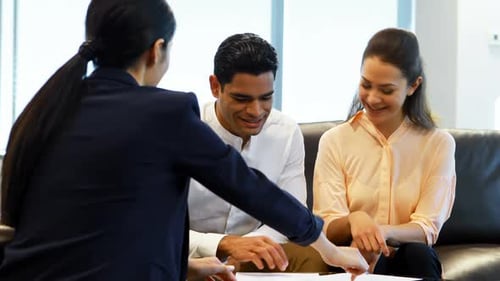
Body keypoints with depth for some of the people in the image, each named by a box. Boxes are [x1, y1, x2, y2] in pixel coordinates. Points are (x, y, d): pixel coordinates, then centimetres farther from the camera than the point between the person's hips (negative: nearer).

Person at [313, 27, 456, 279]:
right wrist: (353, 220, -29)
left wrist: (383, 232, -29)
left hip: (409, 260, 1)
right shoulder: (335, 141, 2)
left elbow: (427, 230, -7)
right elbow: (327, 229, -5)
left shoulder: (438, 144, 2)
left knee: (418, 254, -32)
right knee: (358, 256, -34)